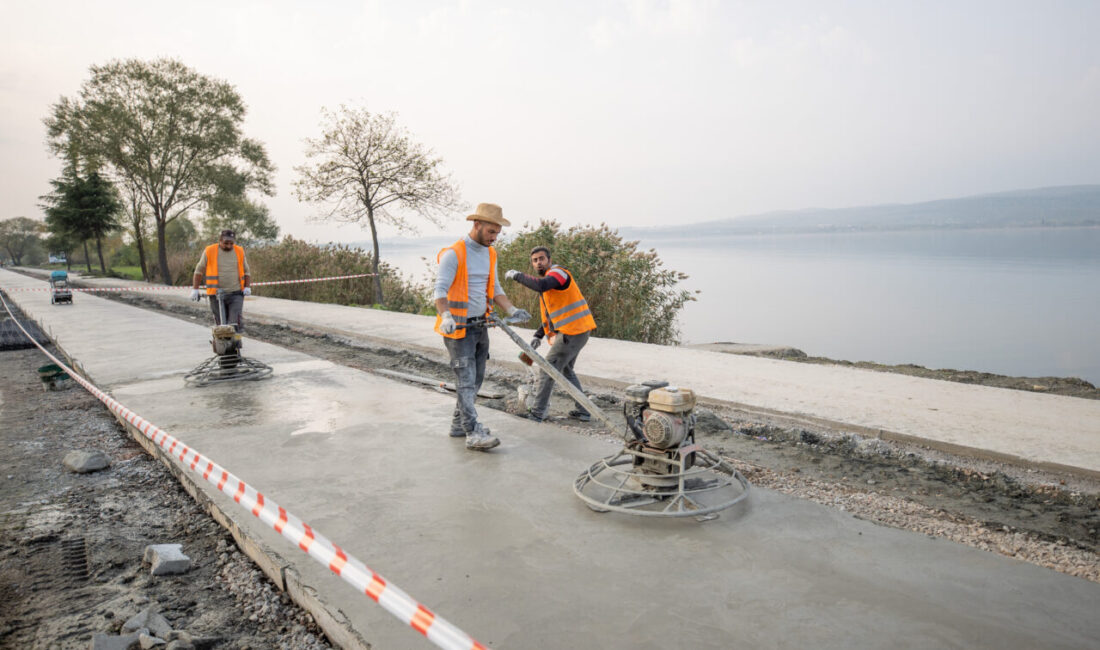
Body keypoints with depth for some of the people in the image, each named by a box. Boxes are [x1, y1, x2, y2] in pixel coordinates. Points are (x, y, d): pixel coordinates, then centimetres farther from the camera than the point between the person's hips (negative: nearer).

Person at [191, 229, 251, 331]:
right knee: (221, 323, 2)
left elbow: (246, 272, 16)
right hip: (216, 294, 0)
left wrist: (247, 287, 2)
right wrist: (195, 289, 5)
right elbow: (199, 270, 10)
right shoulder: (209, 251, 3)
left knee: (236, 322, -13)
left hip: (236, 293, 0)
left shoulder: (240, 251, 9)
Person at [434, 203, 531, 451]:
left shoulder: (490, 254, 12)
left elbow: (495, 289, 16)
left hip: (480, 326, 8)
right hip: (458, 327, -8)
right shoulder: (454, 253, -13)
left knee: (476, 379, 11)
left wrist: (512, 310, 1)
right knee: (466, 380, -9)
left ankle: (459, 424, 24)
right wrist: (446, 316, -35)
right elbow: (440, 289, -18)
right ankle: (474, 433, -9)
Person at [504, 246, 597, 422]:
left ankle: (537, 413, 2)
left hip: (573, 332, -10)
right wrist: (538, 335, 12)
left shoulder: (558, 272, -10)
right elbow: (550, 314, 23)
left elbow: (541, 285, -33)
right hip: (578, 332, 10)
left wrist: (517, 276, -20)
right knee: (566, 370, 21)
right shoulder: (547, 280, 20)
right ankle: (583, 411, 24)